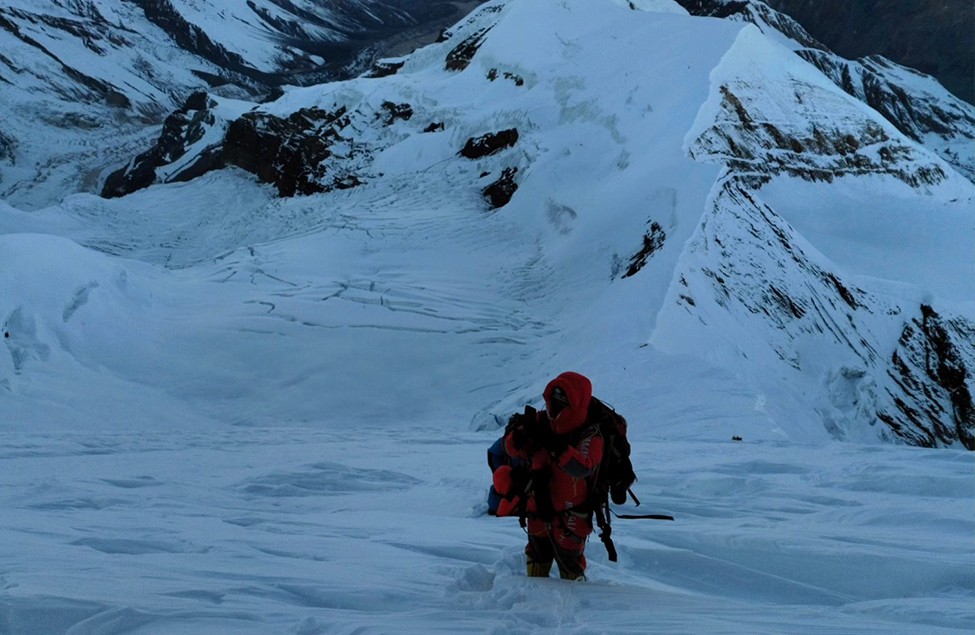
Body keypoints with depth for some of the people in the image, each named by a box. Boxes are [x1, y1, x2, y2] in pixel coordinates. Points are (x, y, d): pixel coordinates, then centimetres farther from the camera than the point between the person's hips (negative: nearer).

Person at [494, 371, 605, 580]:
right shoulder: (541, 421, -9)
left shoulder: (589, 435, -21)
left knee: (569, 560, 4)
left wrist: (553, 444, -48)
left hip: (570, 514, -5)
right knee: (537, 554, 23)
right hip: (537, 508, 5)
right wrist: (521, 433, -32)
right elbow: (511, 449, -9)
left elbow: (582, 468, -39)